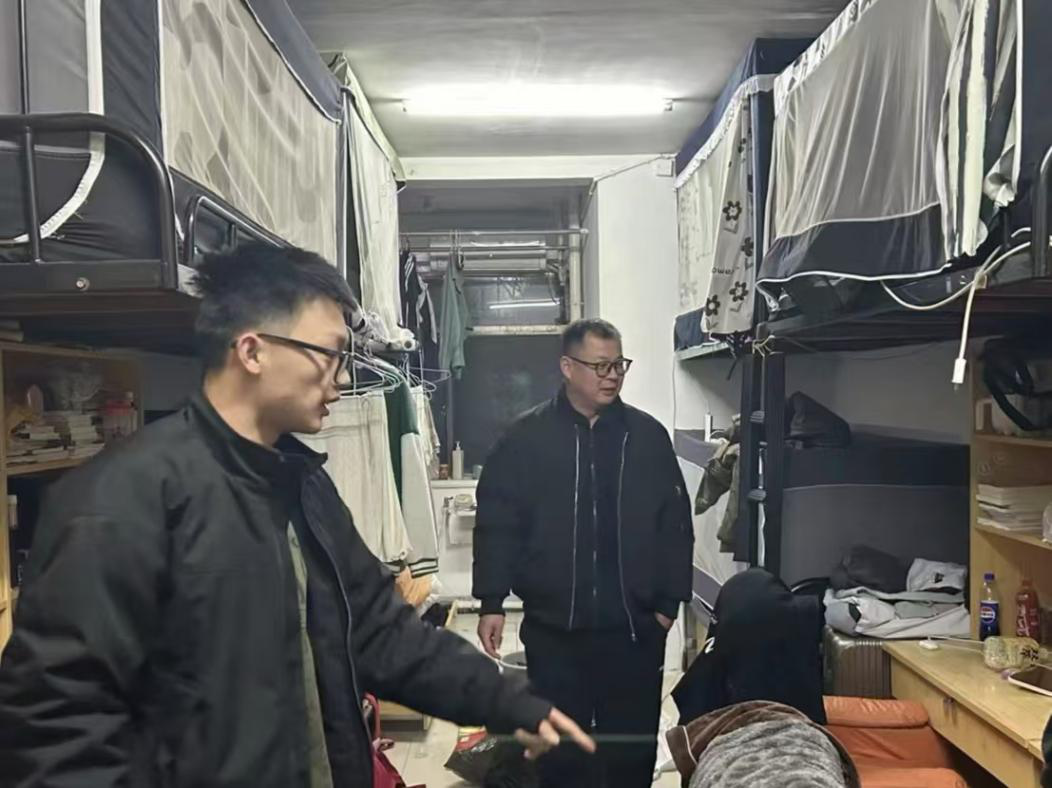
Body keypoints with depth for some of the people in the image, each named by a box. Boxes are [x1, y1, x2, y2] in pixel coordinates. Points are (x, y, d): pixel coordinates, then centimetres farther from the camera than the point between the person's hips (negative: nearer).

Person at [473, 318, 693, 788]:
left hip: (635, 626, 2)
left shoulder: (649, 436, 2)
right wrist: (492, 603, -5)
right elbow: (496, 525, -2)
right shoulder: (526, 438, -4)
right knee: (560, 747, 13)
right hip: (553, 627, -1)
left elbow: (675, 525, 5)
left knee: (634, 748, 14)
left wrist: (669, 602, 2)